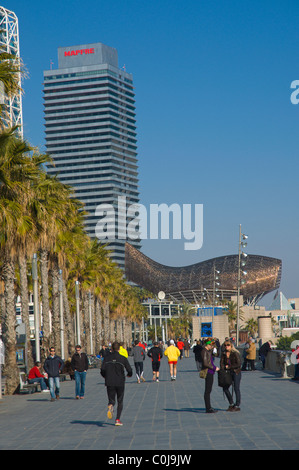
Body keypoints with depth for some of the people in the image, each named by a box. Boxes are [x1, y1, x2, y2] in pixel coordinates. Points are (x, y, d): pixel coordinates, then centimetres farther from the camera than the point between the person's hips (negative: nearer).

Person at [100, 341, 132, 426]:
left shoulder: (107, 358, 2)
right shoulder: (123, 358, -3)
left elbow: (102, 370, -6)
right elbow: (129, 370, -7)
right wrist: (129, 374, 17)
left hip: (110, 383, 1)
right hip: (120, 382, -1)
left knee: (111, 400, 10)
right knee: (120, 401, 12)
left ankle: (110, 406, -27)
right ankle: (118, 420, 4)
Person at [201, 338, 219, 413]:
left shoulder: (208, 350, 15)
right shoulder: (204, 351, -14)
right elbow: (205, 363, -21)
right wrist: (214, 368, -15)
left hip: (210, 372, 10)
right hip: (208, 372, -10)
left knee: (209, 390, 12)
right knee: (207, 391, -7)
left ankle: (209, 407, 17)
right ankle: (208, 408, -5)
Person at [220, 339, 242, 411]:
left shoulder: (235, 353, -9)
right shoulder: (224, 354, 7)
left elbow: (238, 364, -13)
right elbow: (222, 363, 1)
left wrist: (229, 367, -12)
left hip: (236, 372, -6)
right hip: (228, 373, 6)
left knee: (236, 389, -4)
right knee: (225, 388, 2)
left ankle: (237, 406, 4)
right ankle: (231, 404, 18)